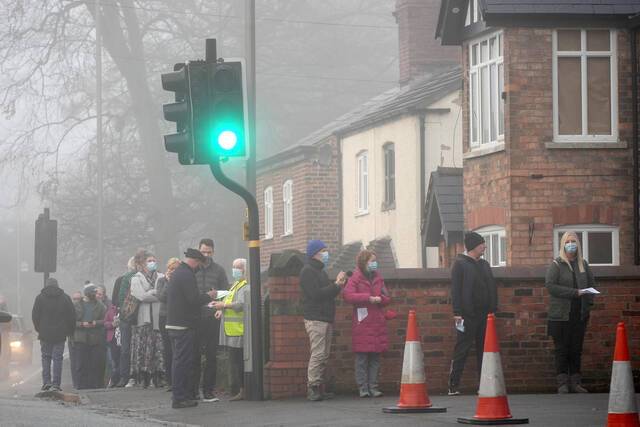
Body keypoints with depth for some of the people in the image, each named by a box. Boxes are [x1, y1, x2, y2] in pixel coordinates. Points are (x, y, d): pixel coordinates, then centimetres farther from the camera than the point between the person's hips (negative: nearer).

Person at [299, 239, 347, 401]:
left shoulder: (320, 271, 22)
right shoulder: (308, 271, -8)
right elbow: (316, 294, -19)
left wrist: (338, 284, 7)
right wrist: (336, 285, -15)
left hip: (326, 319, 10)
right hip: (315, 319, -10)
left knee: (324, 355, 8)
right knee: (318, 353, -15)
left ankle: (319, 388, 9)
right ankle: (312, 388, -16)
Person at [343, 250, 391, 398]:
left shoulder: (378, 278, 15)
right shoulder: (355, 278, -3)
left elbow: (387, 297, 14)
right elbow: (347, 295, -19)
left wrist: (380, 298, -10)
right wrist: (368, 298, -20)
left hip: (377, 323, 5)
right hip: (362, 323, -5)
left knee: (375, 358, 5)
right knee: (361, 358, -4)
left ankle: (373, 387, 9)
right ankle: (363, 388, -1)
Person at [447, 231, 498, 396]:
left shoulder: (484, 265, 17)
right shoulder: (460, 264, -4)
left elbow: (492, 288, 19)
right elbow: (455, 289, -10)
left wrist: (493, 310, 11)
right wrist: (457, 312, -16)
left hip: (484, 315, 7)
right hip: (467, 315, -7)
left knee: (484, 351, 8)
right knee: (461, 350, -6)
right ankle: (453, 386, -4)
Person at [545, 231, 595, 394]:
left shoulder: (583, 264, 13)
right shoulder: (557, 265, -1)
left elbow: (591, 284, 19)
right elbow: (550, 285, -12)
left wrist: (588, 303, 3)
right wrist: (574, 293, -17)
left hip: (580, 315, 4)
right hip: (561, 315, -4)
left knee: (576, 350, 5)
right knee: (562, 350, -4)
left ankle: (575, 382, 8)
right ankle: (562, 383, -3)